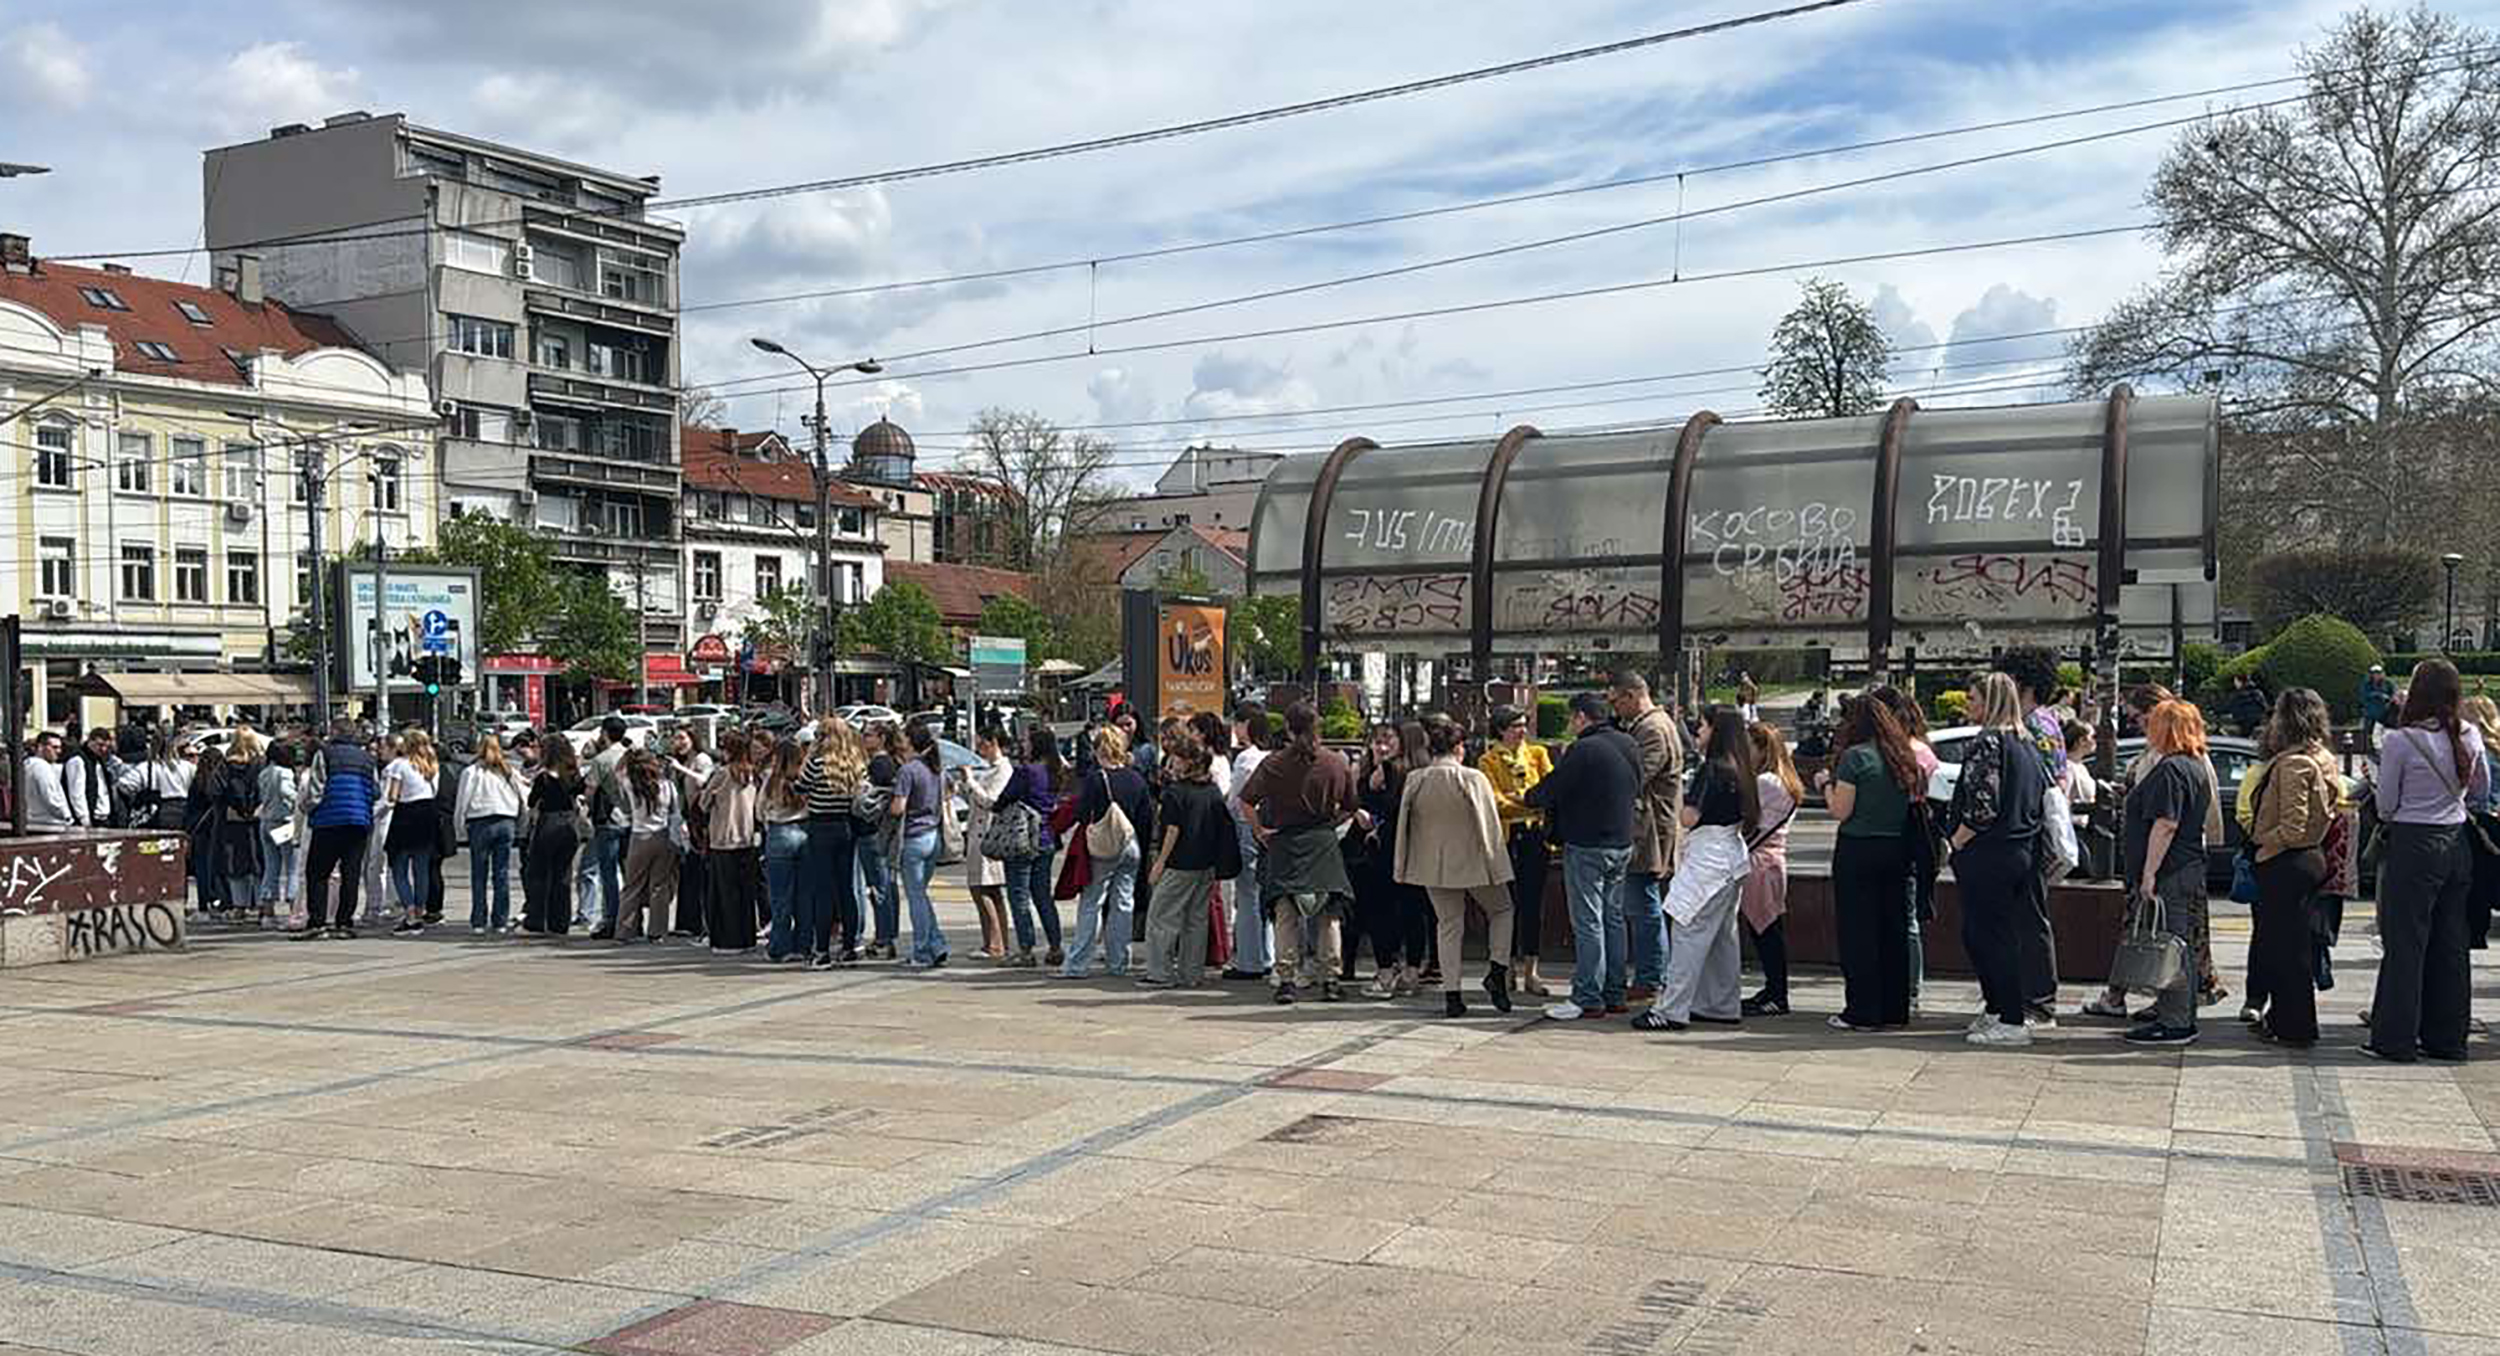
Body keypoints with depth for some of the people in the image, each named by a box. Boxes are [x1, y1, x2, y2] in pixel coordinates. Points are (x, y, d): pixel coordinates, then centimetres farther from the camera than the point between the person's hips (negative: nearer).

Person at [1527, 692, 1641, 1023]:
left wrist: (1529, 795, 6)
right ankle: (1614, 994, 19)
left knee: (1588, 923, -4)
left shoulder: (1583, 750, -18)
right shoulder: (1629, 745, 8)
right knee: (1613, 918, 14)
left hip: (1587, 846, -8)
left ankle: (1588, 998, -2)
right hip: (1622, 843, 8)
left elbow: (1549, 792, -15)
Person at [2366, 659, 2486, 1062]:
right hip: (2458, 844, 6)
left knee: (2405, 943, 1)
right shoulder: (2470, 737, 2)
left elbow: (2386, 806, -8)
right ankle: (2448, 1038, 18)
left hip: (2413, 847, -5)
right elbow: (2481, 791, 16)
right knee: (2451, 944, 12)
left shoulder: (2399, 740, -14)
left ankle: (2396, 1039, 5)